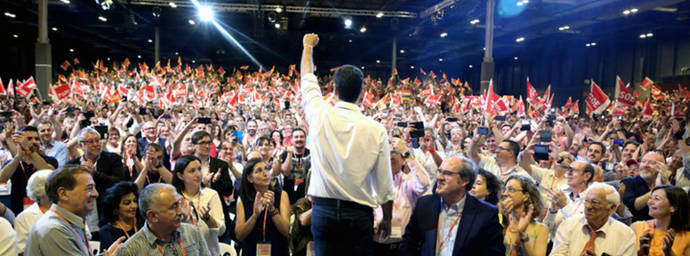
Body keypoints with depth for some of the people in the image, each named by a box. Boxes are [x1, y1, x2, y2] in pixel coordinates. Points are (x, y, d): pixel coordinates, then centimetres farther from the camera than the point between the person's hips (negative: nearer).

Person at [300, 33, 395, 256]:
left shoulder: (320, 116, -5)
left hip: (323, 210, 1)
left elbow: (307, 78, 15)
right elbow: (384, 183, -1)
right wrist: (387, 219, 13)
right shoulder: (376, 130, -7)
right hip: (359, 213, -1)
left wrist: (308, 46, 32)